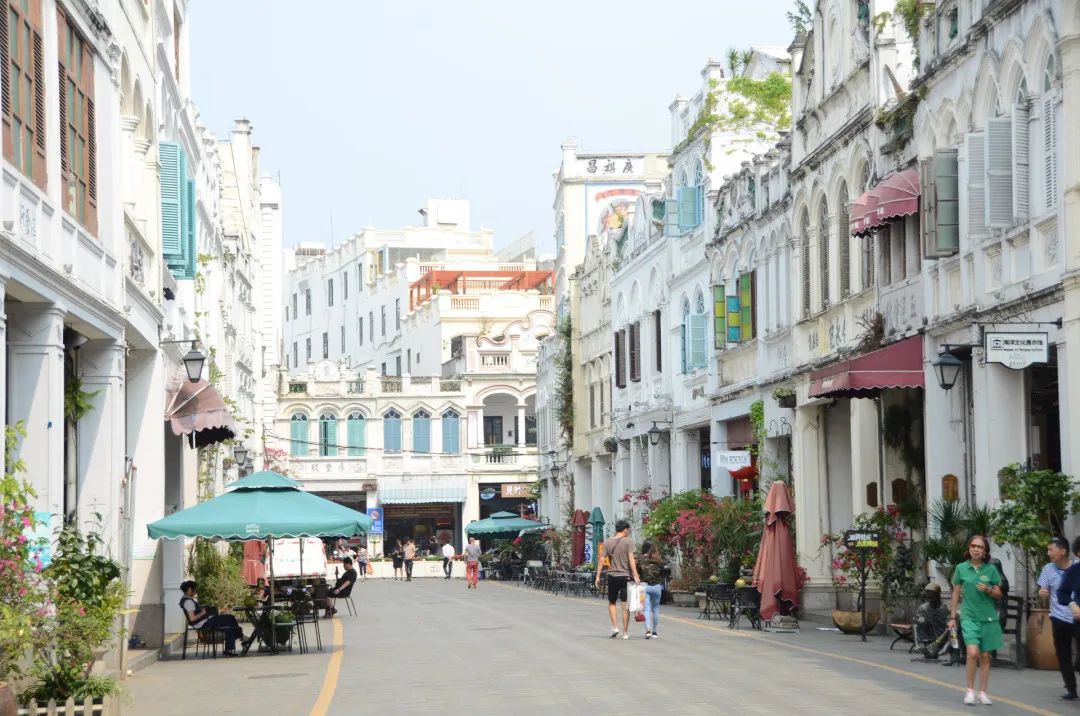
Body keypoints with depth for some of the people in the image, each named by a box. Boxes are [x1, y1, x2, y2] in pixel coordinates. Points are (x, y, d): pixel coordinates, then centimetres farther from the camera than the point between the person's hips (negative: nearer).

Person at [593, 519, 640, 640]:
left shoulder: (607, 543, 6)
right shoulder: (628, 542, -4)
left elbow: (601, 560, 1)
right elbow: (631, 559, -13)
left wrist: (598, 576, 3)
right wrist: (635, 576, -16)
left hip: (612, 576, 3)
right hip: (625, 576, -3)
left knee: (612, 603, 17)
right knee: (625, 605, 2)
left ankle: (615, 626, 2)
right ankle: (625, 632, 4)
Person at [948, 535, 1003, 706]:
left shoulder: (991, 569, 2)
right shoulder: (961, 568, 2)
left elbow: (998, 594, 8)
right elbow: (956, 593, 9)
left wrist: (988, 590, -13)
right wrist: (952, 617, 9)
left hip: (988, 617, 2)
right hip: (969, 616, -1)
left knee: (985, 656, 6)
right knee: (973, 652, -18)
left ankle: (983, 693, 16)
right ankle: (970, 691, -5)